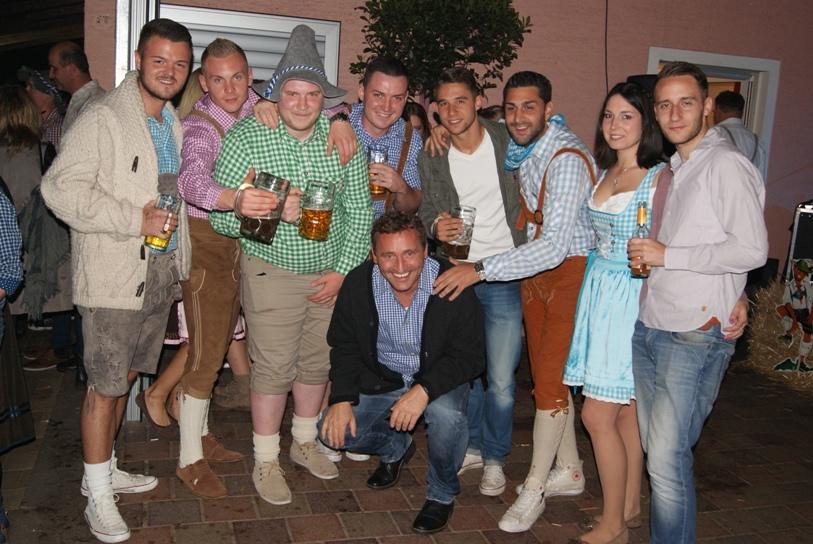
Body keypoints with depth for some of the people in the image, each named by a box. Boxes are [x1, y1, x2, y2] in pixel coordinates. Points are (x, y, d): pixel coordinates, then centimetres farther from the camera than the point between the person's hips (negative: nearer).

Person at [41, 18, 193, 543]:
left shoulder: (174, 123, 13)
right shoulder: (104, 119, -12)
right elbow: (61, 188, -20)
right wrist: (136, 218, -22)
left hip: (161, 271, 7)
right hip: (114, 276, -7)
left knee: (125, 377, 17)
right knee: (106, 385, 1)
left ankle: (105, 469, 33)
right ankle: (98, 495, 15)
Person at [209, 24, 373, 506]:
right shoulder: (247, 137, -11)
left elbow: (359, 210, 1)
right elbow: (219, 213, -11)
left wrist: (343, 270, -6)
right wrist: (263, 211, -29)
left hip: (333, 272, 4)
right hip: (273, 271, -3)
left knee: (318, 361, 16)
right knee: (274, 368, 0)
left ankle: (305, 441, 37)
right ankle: (266, 461, 20)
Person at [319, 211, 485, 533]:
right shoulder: (357, 284, -13)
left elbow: (469, 358, -19)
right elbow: (344, 346, 0)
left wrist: (424, 390, -35)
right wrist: (342, 398, -14)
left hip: (439, 379, -3)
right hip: (382, 378, 3)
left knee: (446, 415, -35)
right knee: (333, 431, -13)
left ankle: (442, 494, -3)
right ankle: (397, 449, 21)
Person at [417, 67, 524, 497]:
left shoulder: (508, 141, -4)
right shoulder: (431, 159, 2)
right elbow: (426, 213, 8)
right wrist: (435, 227, -18)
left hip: (503, 275, -2)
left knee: (501, 381, -1)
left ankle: (495, 458, 22)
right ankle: (472, 447, 33)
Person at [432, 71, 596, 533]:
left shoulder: (567, 158, -23)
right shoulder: (521, 148, 2)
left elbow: (555, 245, -32)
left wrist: (481, 270, -34)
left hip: (570, 270, -8)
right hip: (534, 267, 8)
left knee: (550, 377, -5)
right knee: (546, 374, 12)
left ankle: (534, 489, 10)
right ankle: (569, 471, 29)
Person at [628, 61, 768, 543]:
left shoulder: (727, 165, -9)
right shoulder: (675, 168, 17)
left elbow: (752, 250, -18)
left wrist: (667, 255, -15)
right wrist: (646, 254, 10)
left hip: (695, 335, -8)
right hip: (650, 326, 8)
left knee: (668, 459, -6)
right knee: (653, 447, 14)